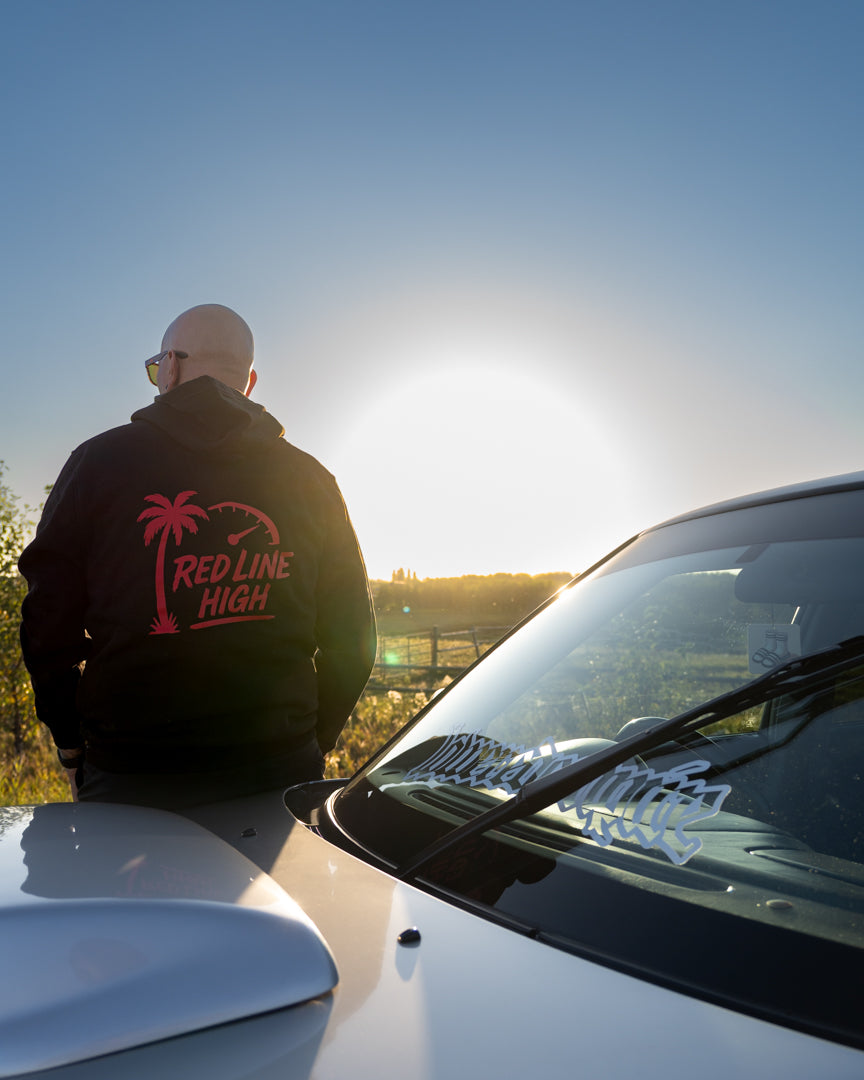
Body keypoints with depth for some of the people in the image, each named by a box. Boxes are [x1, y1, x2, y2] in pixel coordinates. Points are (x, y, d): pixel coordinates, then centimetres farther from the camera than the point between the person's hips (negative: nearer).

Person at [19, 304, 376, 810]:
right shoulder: (310, 479, 4)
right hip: (281, 773, 2)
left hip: (128, 777, -1)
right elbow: (352, 638, 5)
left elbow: (49, 618, 0)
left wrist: (74, 745, 11)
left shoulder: (101, 459, -1)